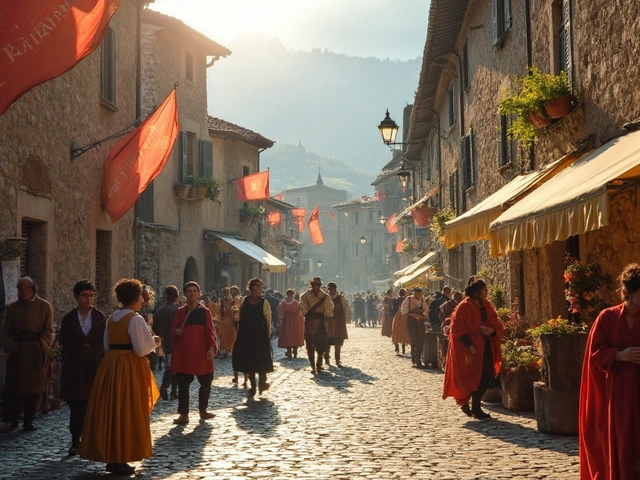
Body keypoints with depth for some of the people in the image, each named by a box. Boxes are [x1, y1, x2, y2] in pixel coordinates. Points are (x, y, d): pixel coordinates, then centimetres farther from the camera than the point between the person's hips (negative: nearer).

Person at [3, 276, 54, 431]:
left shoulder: (44, 306, 3)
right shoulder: (13, 307, 9)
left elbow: (48, 330, 2)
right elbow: (8, 331, 10)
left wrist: (42, 348, -9)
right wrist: (10, 347, -2)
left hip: (37, 352, -1)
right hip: (18, 351, 1)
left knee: (35, 387, 2)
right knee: (17, 385, 0)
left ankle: (29, 421, 11)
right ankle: (13, 419, 9)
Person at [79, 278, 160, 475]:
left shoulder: (111, 319, 11)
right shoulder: (135, 319, -13)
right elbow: (141, 348, -16)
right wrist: (154, 341, 2)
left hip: (110, 365, 8)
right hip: (129, 367, -7)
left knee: (111, 411, 12)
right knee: (126, 413, 1)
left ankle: (110, 458, 19)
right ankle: (120, 460, 4)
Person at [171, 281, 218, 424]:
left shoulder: (205, 312, 4)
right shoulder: (180, 311, 7)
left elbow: (210, 331, -1)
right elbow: (173, 329, 12)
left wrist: (212, 347, -12)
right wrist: (176, 332, -11)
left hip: (201, 353, 0)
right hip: (183, 353, 0)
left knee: (206, 382, 7)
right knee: (183, 384, 0)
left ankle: (202, 410, 25)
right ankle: (183, 414, 5)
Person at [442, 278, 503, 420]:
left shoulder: (486, 305, 10)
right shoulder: (464, 306, -10)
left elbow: (496, 323, 14)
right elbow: (458, 328, -14)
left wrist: (492, 330, -10)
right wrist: (469, 345, -20)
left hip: (486, 346, 7)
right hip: (471, 348, -7)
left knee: (485, 378, 6)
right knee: (475, 378, -7)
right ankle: (475, 408, 5)